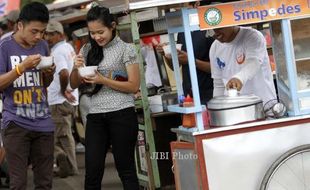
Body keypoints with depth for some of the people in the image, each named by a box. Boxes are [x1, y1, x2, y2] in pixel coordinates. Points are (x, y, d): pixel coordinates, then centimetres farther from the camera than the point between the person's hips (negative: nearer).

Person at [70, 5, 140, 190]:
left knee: (126, 169, 2)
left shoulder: (126, 49, -2)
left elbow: (134, 86, -7)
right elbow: (74, 84, 15)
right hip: (95, 116, 4)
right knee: (92, 172, -1)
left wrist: (103, 80, -16)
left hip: (122, 114, -4)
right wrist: (76, 68, -7)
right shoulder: (88, 50, 11)